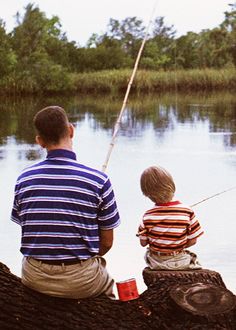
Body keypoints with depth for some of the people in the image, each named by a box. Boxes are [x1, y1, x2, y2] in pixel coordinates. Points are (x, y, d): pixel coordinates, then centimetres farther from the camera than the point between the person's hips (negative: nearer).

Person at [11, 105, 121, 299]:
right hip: (82, 283, -2)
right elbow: (107, 242, -3)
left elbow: (29, 233, 7)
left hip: (34, 282, 2)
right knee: (106, 281, 31)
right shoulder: (98, 180, -11)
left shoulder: (24, 179, -3)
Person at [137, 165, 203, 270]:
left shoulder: (148, 216, -15)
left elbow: (143, 242, -5)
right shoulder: (187, 211, -16)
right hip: (180, 262, -1)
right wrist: (178, 247, 9)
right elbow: (192, 240, -9)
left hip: (156, 262, 1)